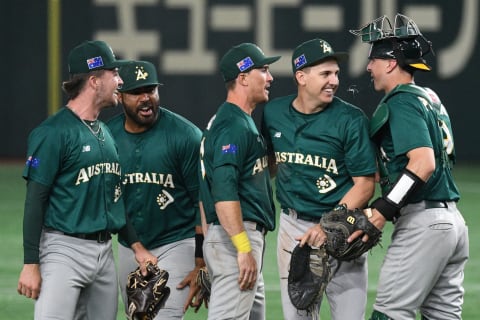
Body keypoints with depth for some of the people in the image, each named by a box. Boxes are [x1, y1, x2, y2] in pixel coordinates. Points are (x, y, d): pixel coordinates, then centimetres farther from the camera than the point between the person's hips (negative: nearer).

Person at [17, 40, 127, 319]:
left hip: (105, 251, 8)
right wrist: (31, 264, -15)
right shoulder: (54, 132, -9)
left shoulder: (106, 132, 15)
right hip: (65, 250, -8)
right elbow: (35, 201, -11)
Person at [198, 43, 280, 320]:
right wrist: (244, 249, -27)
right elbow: (223, 193, -23)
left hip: (249, 235, 11)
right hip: (235, 236, -11)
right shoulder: (232, 125, -13)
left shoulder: (243, 121, 20)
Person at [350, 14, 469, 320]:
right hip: (452, 220, 10)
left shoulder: (402, 102, -11)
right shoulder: (429, 97, 19)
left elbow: (423, 163, -23)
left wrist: (383, 211, -25)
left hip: (423, 223, -10)